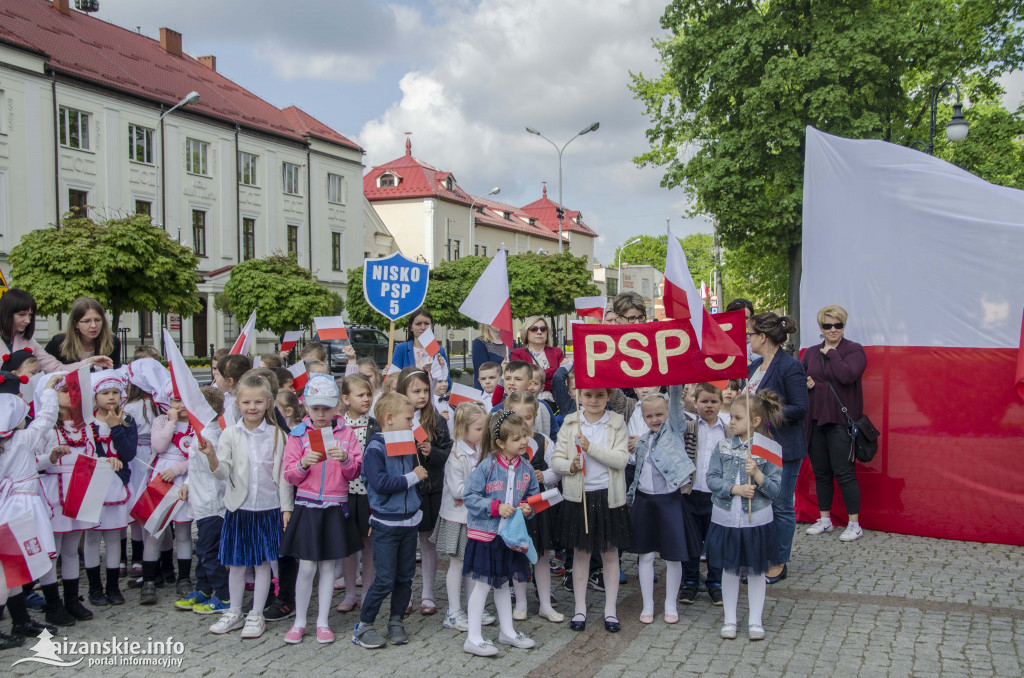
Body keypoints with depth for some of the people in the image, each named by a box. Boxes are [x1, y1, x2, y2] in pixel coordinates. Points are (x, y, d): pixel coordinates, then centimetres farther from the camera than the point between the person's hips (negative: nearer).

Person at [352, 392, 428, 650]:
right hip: (385, 524, -6)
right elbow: (380, 482, -25)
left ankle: (396, 620, 27)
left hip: (409, 520, 6)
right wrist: (412, 477, -18)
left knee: (405, 577, 12)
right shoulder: (375, 448, -14)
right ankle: (363, 626, 12)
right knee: (384, 580, -4)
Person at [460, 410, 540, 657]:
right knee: (482, 584, 0)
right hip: (485, 534, -5)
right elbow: (470, 497, -15)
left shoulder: (526, 469, 1)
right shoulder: (487, 466, -16)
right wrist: (495, 507, -21)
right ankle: (473, 639, 9)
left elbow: (533, 496, 14)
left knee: (503, 583, 19)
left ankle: (507, 631, 32)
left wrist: (528, 507, -7)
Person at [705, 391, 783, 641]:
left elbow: (775, 488, -9)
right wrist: (735, 489, -19)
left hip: (756, 520, -2)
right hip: (726, 519, 2)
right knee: (730, 569, 13)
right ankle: (730, 619, 25)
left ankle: (755, 620, 25)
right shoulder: (723, 447, -1)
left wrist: (756, 474, -24)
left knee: (756, 570, 12)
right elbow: (712, 478, -6)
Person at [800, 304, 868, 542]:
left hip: (840, 420, -5)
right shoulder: (810, 353, 12)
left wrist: (832, 352, -11)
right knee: (821, 472, 12)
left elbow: (847, 375, -21)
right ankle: (825, 519, 23)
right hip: (815, 419, 6)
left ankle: (854, 523, 6)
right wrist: (804, 384, -5)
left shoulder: (854, 350, -4)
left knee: (844, 472, -5)